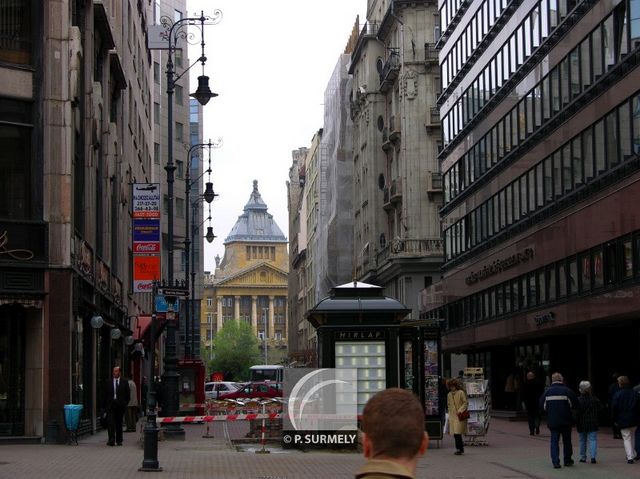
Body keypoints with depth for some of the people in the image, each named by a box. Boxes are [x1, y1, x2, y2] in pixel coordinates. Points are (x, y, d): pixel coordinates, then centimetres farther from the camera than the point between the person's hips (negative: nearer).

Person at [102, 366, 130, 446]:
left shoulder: (124, 382, 6)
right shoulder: (108, 382, 6)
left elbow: (127, 394, 8)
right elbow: (105, 395, 7)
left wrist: (125, 404, 1)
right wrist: (104, 406, 2)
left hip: (120, 405, 0)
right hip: (110, 404, 0)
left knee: (119, 423, 8)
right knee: (110, 422, -12)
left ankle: (119, 440, 17)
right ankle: (111, 440, -15)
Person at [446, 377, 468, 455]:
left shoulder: (461, 393, -5)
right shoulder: (449, 395, 14)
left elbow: (465, 403, -5)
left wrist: (460, 410, -15)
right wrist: (450, 412, 12)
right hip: (452, 416, 6)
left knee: (457, 433, -13)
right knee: (454, 434, 6)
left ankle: (459, 448, -6)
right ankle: (460, 448, 17)